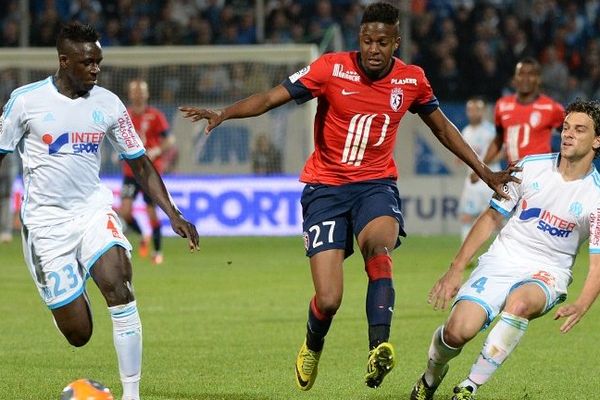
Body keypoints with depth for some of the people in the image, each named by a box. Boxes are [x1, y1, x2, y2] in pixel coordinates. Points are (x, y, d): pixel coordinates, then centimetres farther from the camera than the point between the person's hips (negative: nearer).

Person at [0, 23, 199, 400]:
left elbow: (140, 164, 8)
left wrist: (174, 215, -2)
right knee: (78, 334, -5)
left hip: (94, 209, 2)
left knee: (118, 284, -28)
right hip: (47, 221, -2)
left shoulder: (108, 104, 1)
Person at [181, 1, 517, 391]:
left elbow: (442, 127, 16)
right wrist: (223, 114, -28)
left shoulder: (412, 80, -1)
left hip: (376, 184, 1)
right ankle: (313, 347, 26)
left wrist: (484, 172, 20)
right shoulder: (332, 68, -11)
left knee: (379, 245, -35)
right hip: (326, 187, -1)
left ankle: (379, 348, -46)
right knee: (328, 300, -10)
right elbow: (270, 98, -12)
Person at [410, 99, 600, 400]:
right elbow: (492, 217, 10)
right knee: (458, 330, -21)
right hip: (501, 261, 2)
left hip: (547, 273, -2)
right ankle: (431, 375, 16)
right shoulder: (530, 167, 0)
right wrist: (456, 268, 4)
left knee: (519, 303, -38)